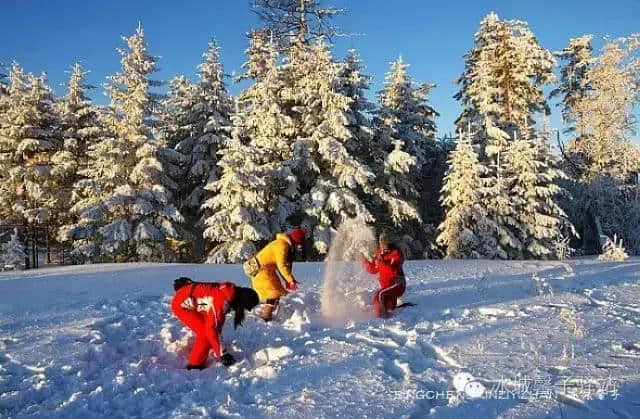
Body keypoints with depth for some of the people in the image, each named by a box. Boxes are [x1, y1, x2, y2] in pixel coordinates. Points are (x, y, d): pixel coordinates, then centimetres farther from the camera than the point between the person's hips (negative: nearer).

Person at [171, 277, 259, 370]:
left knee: (206, 332, 12)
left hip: (193, 303, 8)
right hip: (182, 303, -8)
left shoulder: (232, 294, -7)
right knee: (205, 332, -12)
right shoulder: (220, 301, -33)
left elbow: (219, 320, 5)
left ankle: (198, 362, 30)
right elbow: (211, 329, -30)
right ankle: (195, 365, 1)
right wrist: (221, 354, -25)